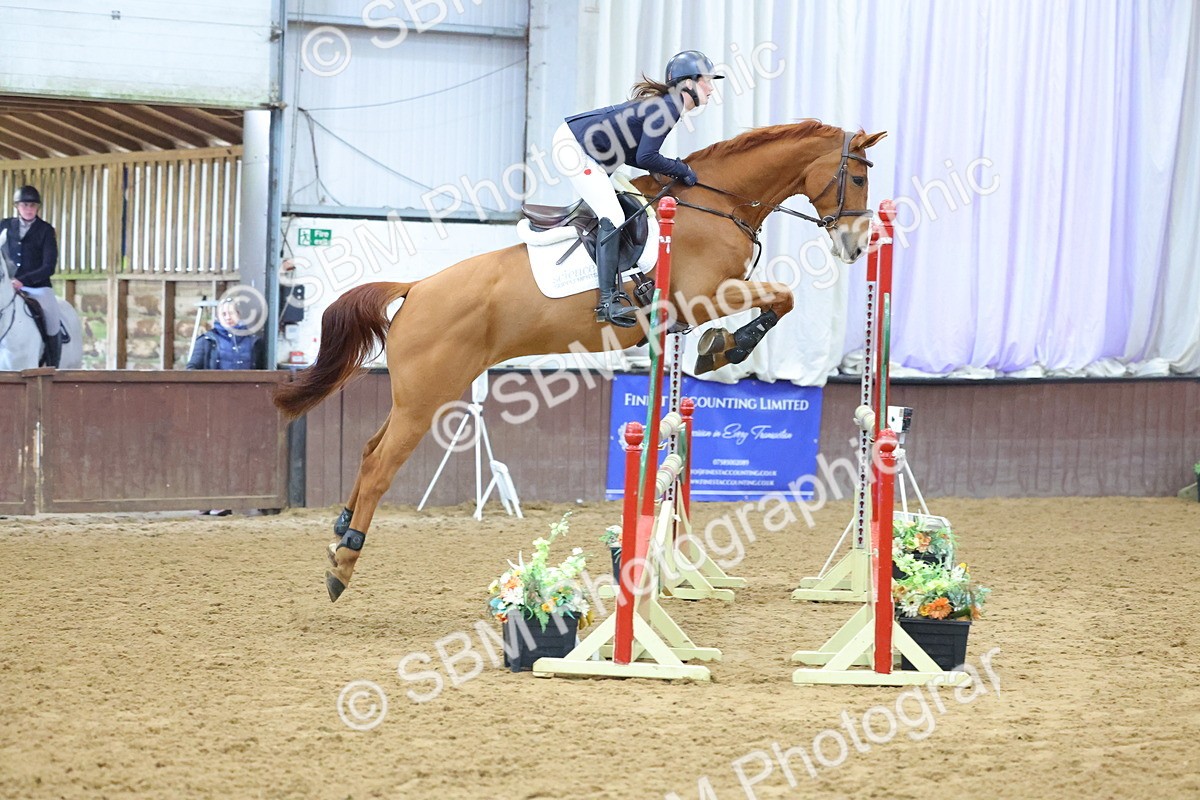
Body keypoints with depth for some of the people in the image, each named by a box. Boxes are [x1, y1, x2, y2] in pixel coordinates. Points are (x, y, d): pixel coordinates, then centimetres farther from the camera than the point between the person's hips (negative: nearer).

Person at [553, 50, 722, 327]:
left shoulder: (665, 103, 15)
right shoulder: (669, 107, -15)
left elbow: (631, 153, 14)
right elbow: (645, 158, -22)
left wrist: (672, 169, 6)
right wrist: (680, 169, -9)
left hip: (575, 142, 11)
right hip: (576, 147, -11)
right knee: (612, 216, -16)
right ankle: (608, 301, -22)